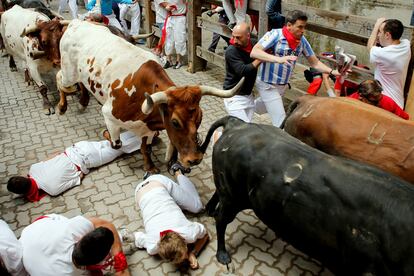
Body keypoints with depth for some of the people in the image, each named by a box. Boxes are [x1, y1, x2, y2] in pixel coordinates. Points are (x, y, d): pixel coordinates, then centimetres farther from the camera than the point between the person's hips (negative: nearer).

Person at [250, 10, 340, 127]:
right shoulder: (275, 35, -18)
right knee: (281, 122, -8)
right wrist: (278, 59, -41)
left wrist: (332, 72, -12)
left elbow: (315, 63, 5)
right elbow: (254, 52, -29)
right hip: (268, 85, -6)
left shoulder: (302, 41, -3)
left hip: (283, 85, 6)